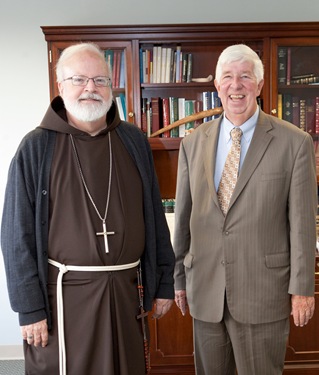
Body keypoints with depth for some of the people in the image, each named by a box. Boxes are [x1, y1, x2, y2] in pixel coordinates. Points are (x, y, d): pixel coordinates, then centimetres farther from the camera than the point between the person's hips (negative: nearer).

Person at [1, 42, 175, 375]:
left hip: (127, 289, 4)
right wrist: (30, 308, -8)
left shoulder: (134, 142, 3)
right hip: (64, 291, -3)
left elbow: (155, 218, 6)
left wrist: (164, 283, 6)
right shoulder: (36, 148, -6)